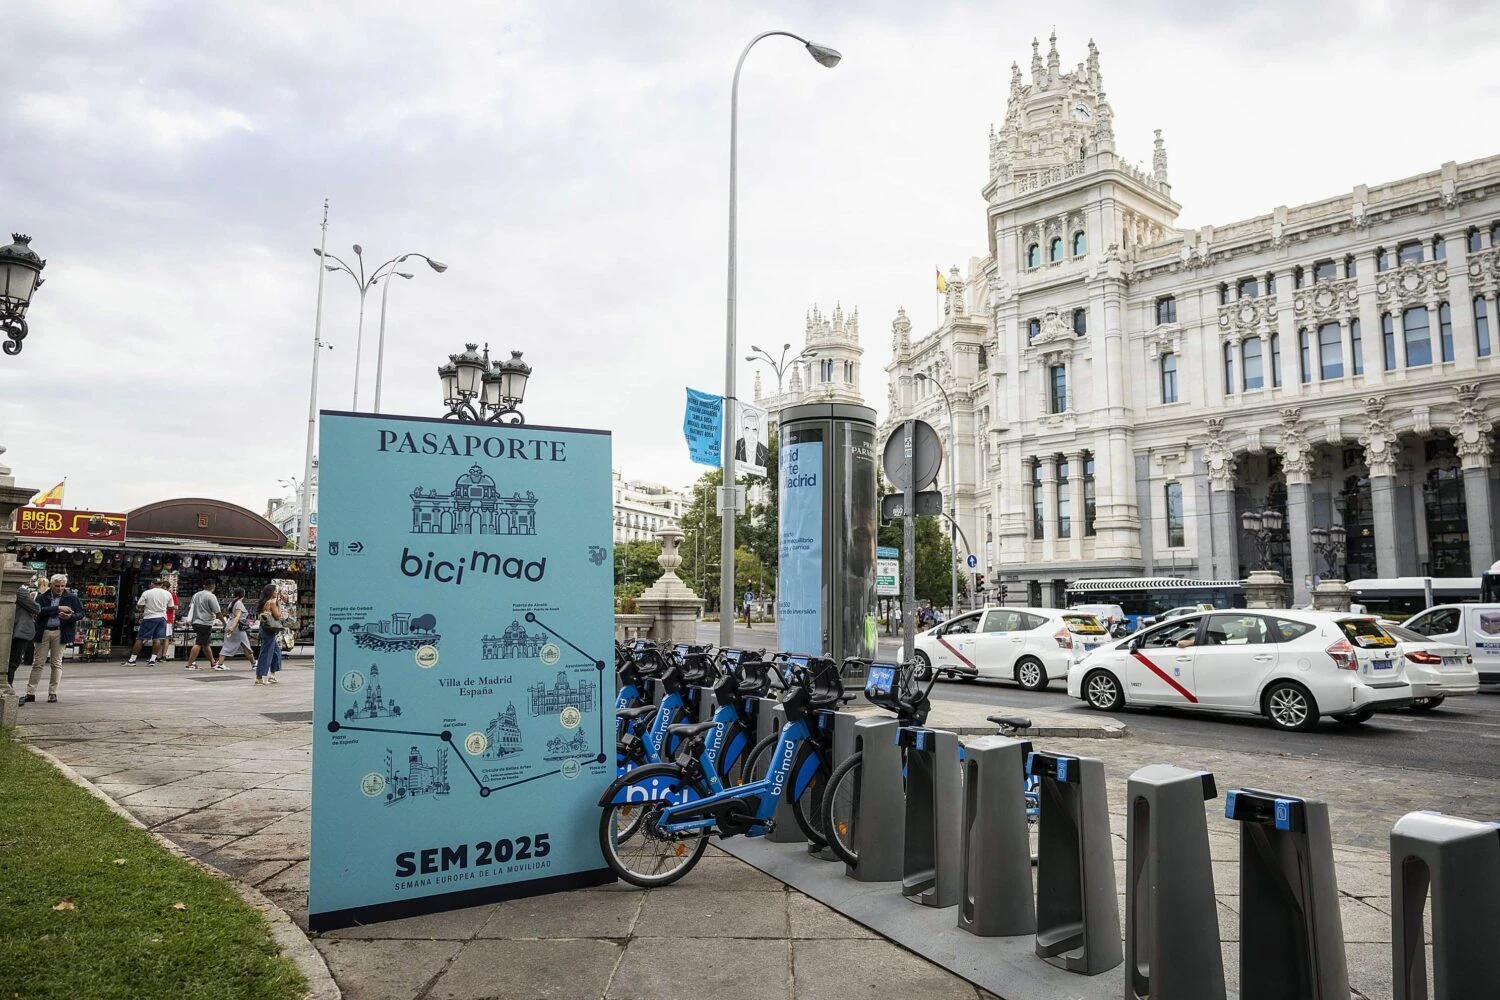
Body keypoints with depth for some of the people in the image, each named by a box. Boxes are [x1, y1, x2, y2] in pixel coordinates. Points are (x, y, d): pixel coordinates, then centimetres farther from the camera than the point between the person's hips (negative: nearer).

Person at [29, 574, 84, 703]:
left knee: (57, 663, 3)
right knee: (37, 663, 3)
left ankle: (52, 693, 10)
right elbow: (39, 610, -12)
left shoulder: (71, 598, 5)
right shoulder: (42, 597, 6)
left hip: (60, 632, -1)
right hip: (44, 632, 1)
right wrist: (58, 608, -18)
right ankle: (30, 693, 7)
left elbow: (81, 613, 5)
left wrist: (70, 617, -15)